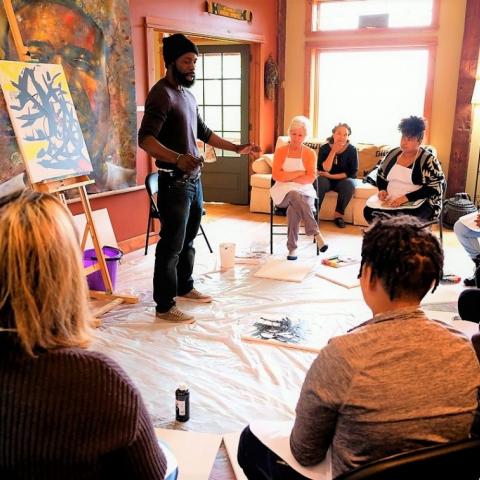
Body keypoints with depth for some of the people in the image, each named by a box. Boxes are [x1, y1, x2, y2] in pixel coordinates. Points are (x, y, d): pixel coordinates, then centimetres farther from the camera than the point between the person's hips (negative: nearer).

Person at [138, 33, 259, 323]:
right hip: (174, 181, -9)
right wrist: (177, 158, -41)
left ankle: (185, 287, 34)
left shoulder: (187, 94, 15)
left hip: (194, 178, 9)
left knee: (189, 238, 18)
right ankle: (165, 306, 6)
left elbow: (203, 132, 26)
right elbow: (146, 138, -25)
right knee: (172, 243, -3)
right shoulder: (162, 94, -14)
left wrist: (237, 148, 23)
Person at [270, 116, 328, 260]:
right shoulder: (280, 151, 7)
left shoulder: (310, 153, 6)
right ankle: (316, 233, -41)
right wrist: (298, 173, -10)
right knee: (295, 195, -37)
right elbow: (276, 175, -5)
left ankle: (292, 247, -30)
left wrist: (287, 177, -11)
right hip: (284, 191, -1)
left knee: (293, 208, -35)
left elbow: (311, 178, -5)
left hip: (304, 191, 1)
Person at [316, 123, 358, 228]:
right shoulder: (324, 148, -7)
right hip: (327, 179, 0)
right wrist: (333, 151, -22)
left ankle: (338, 214, -18)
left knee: (349, 183, -33)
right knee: (319, 181, -33)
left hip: (343, 180, 0)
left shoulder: (352, 150, -6)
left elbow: (353, 172, -10)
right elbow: (325, 169, -16)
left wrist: (331, 176, -16)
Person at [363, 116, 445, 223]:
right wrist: (382, 190, -1)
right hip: (390, 200, 5)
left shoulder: (428, 160, -6)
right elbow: (380, 175, 21)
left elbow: (435, 188, -13)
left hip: (418, 203, -5)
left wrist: (406, 197, -22)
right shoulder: (393, 154, 10)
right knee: (369, 211, -23)